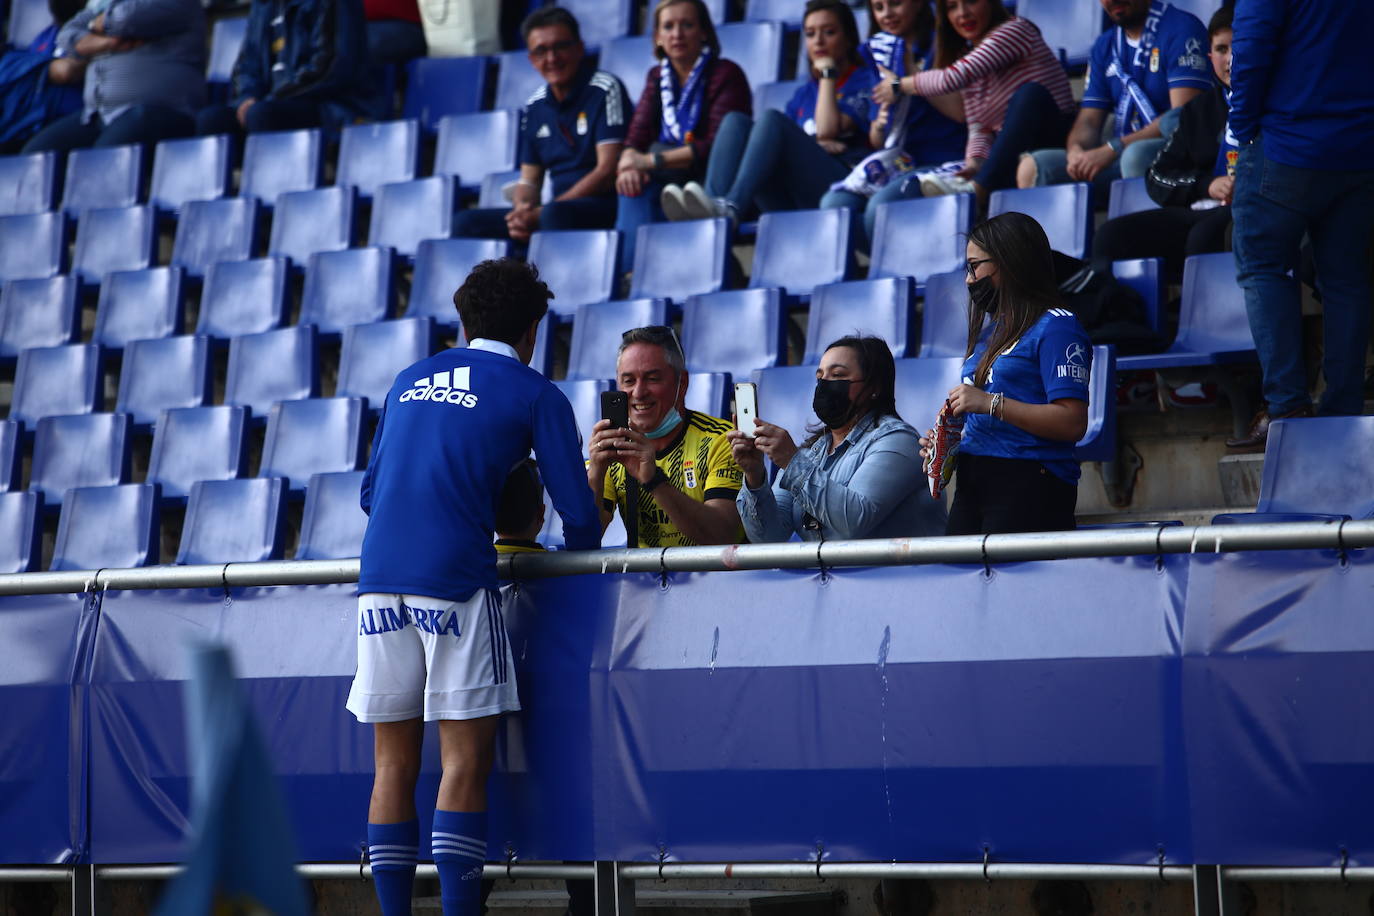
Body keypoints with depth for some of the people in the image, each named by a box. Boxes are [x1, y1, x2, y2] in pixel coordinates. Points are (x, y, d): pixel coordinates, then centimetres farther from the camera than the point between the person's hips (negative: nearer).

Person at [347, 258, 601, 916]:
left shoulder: (409, 381, 21)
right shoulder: (534, 394, 6)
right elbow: (578, 512, 4)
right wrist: (580, 558, 25)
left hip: (379, 575, 5)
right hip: (457, 579, -5)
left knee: (394, 762, 7)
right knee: (465, 759, -3)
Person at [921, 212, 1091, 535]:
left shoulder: (1056, 327, -5)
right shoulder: (989, 332, 24)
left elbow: (1072, 422, -15)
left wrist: (991, 403, -18)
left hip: (1027, 486, -8)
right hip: (972, 484, 8)